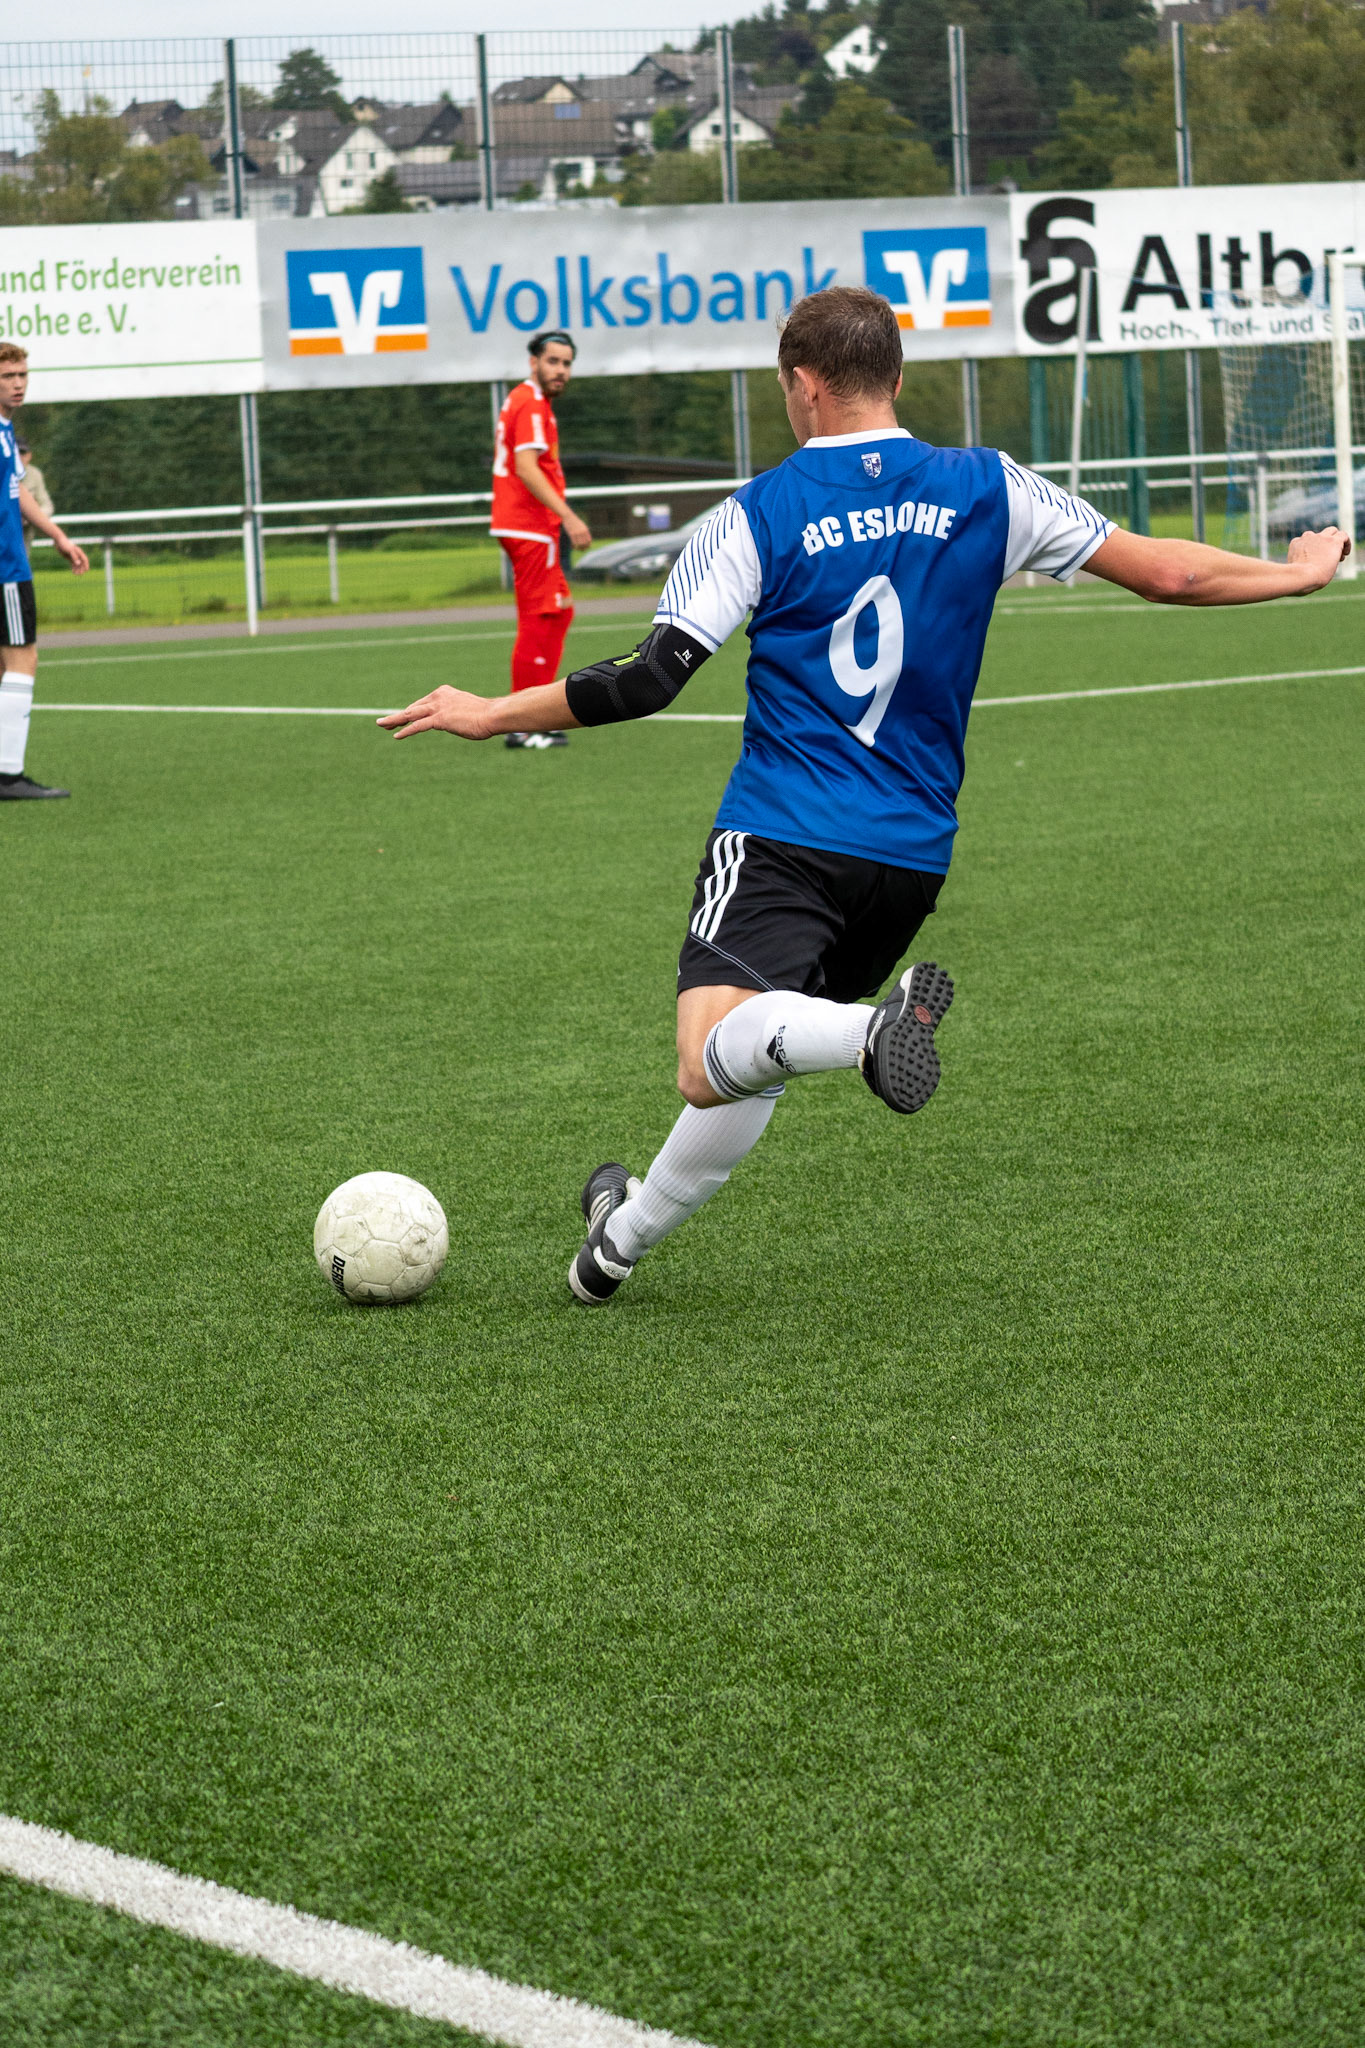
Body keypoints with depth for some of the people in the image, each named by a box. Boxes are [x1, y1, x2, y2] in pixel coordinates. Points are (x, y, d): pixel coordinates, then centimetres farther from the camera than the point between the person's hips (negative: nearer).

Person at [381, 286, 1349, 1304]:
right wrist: (1300, 572, 22)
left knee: (715, 1059, -22)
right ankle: (626, 1234, 33)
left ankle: (872, 1027, -48)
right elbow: (1163, 572, 5)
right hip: (914, 856, 5)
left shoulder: (757, 516, -2)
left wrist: (490, 713, 4)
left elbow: (649, 680, -8)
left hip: (783, 836, -5)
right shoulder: (987, 490, 5)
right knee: (756, 1062, 22)